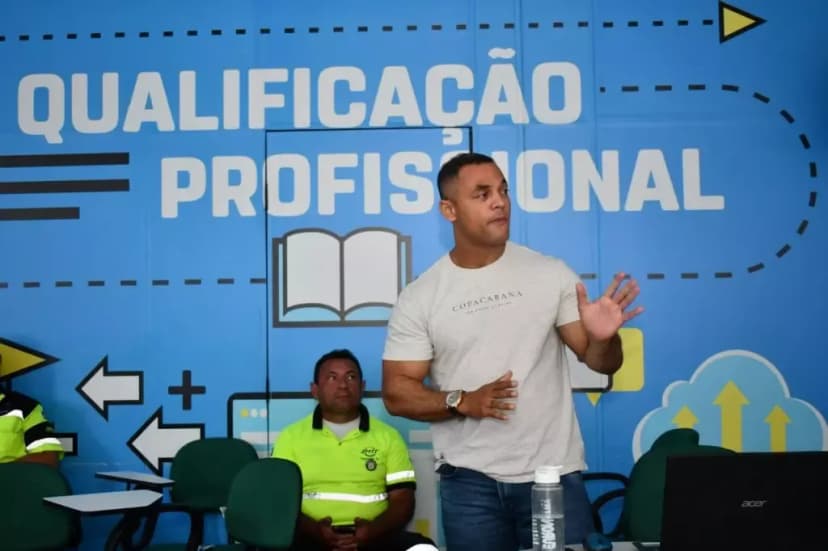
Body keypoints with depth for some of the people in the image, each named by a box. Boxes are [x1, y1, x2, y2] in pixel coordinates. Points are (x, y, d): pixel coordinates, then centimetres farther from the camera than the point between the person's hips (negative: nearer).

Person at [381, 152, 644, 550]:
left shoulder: (551, 273, 0)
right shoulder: (419, 297, -2)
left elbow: (602, 364, 2)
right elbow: (396, 393, -2)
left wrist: (603, 338, -20)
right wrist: (462, 401, -17)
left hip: (554, 473, 1)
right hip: (469, 481, 0)